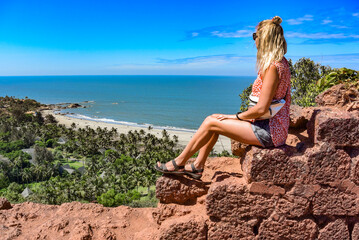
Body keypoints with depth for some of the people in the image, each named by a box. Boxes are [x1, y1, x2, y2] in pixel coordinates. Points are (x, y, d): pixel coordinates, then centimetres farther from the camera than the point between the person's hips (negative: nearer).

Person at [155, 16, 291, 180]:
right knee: (213, 118, 6)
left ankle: (179, 163, 8)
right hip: (270, 125, 10)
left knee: (210, 123, -7)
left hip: (270, 132, -10)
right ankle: (198, 166, 12)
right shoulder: (280, 62, 13)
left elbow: (261, 108, -23)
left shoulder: (273, 67, -19)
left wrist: (236, 117, -8)